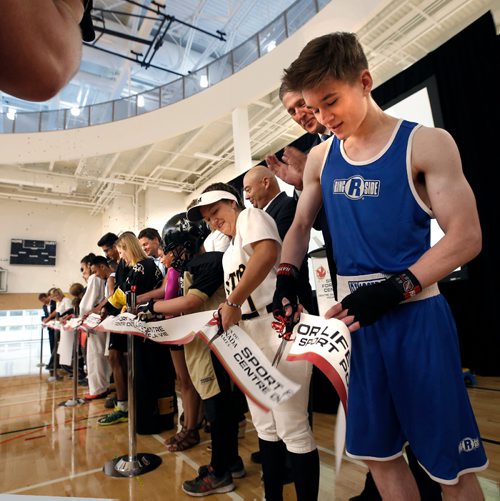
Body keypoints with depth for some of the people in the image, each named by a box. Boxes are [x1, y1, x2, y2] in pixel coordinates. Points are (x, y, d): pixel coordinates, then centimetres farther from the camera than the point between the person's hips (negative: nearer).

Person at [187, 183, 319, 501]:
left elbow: (267, 253, -25)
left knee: (292, 429, -1)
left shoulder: (251, 216, -4)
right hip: (251, 340, 10)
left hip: (279, 332, -9)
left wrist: (233, 302, -23)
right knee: (266, 426, 17)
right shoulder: (229, 254, 22)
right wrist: (225, 312, 6)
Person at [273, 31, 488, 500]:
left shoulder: (426, 144, -6)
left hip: (415, 316, -4)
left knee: (450, 462, 10)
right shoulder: (320, 158, 8)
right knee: (378, 452, 18)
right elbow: (300, 225, 13)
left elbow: (466, 236, -10)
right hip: (354, 320, 5)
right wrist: (285, 277, -3)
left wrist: (395, 289, -21)